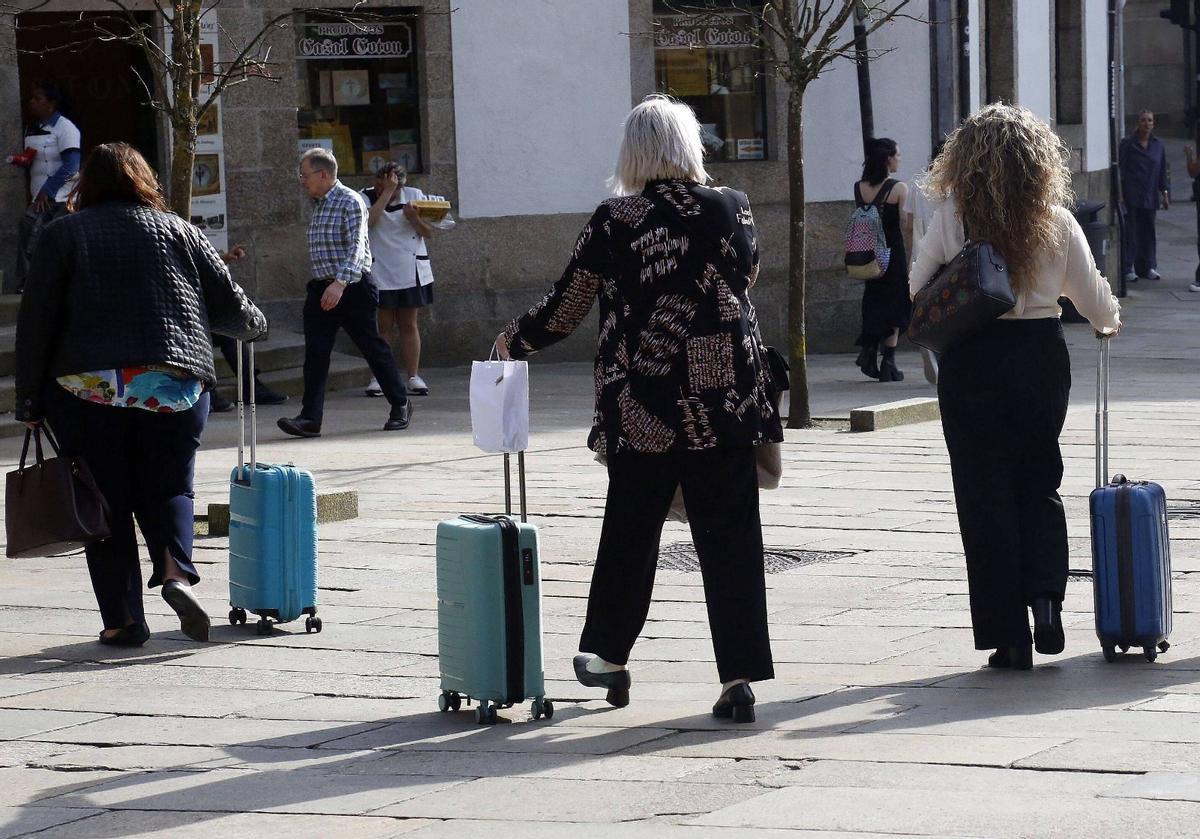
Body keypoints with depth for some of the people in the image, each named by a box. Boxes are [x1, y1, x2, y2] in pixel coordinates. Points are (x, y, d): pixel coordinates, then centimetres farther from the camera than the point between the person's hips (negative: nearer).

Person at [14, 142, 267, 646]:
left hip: (89, 390, -1)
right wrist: (254, 325, 36)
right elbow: (229, 306, 14)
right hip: (175, 389, 1)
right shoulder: (178, 231, 12)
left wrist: (30, 402, 4)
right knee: (167, 487, 13)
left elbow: (36, 322, 1)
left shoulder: (62, 236, 7)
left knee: (107, 500, 7)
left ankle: (123, 619, 3)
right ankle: (176, 570, -13)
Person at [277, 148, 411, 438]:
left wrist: (340, 283, -34)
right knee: (315, 353, -5)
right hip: (322, 288, 7)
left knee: (372, 348, 3)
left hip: (353, 287, -7)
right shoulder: (318, 205, 14)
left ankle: (400, 404, 20)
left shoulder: (350, 202, -12)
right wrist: (326, 285, 15)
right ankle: (310, 417, -9)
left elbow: (356, 248, -22)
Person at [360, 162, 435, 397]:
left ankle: (414, 376, 8)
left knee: (408, 325, 6)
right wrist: (387, 192, -21)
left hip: (410, 272, 2)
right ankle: (378, 377, 2)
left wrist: (414, 218, -17)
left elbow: (428, 232, 3)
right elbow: (368, 221, -23)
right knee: (383, 325, -2)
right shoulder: (366, 197, -2)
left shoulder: (414, 196, 3)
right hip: (380, 273, -2)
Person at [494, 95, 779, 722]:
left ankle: (608, 654, 29)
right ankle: (738, 677, -3)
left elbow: (564, 310, 1)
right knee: (729, 537, 2)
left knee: (630, 531, 15)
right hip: (726, 404, 1)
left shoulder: (613, 222, -6)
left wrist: (514, 340, 20)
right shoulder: (733, 210, -1)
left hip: (642, 410, -1)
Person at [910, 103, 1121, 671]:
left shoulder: (951, 219, -8)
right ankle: (1045, 597, -3)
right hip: (1042, 357, 2)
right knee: (1039, 483, 19)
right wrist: (1109, 321, 27)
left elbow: (917, 294, -2)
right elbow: (1093, 299, 4)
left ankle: (1009, 637, 5)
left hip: (971, 363, -2)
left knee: (986, 495, 6)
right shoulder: (1056, 221, -3)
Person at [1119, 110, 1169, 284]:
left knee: (1148, 231, 8)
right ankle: (1128, 269, -1)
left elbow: (1162, 172, 16)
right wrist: (1120, 193, -11)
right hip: (1131, 196, -4)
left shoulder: (1158, 145, 11)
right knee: (1130, 232, -5)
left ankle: (1148, 267, 17)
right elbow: (1121, 170, -4)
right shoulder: (1127, 144, -1)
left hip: (1150, 197, 4)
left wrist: (1165, 193, 9)